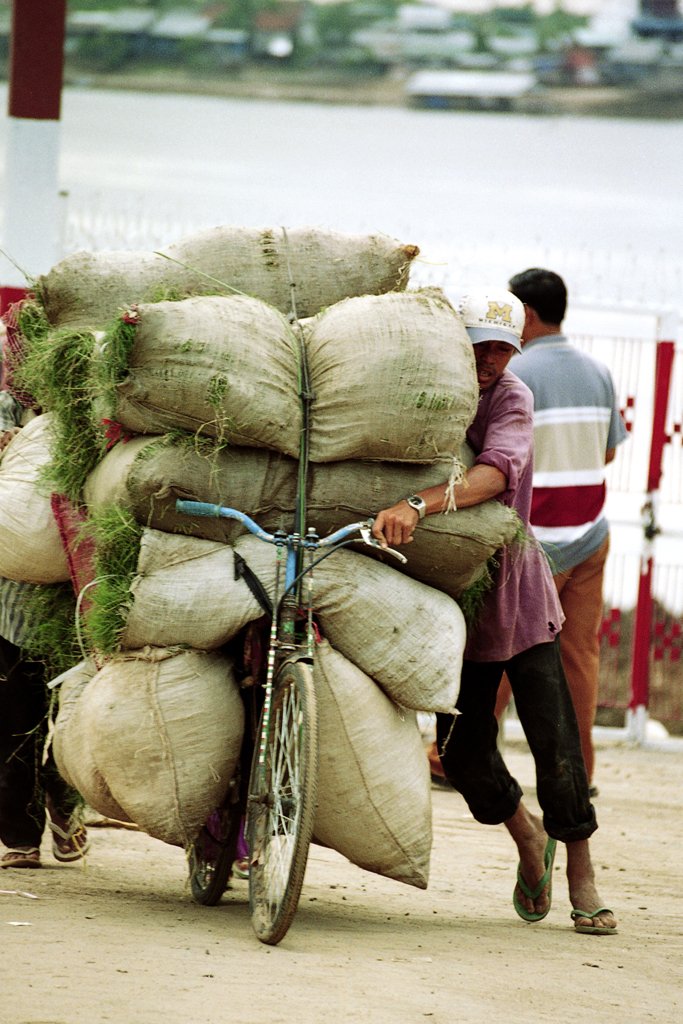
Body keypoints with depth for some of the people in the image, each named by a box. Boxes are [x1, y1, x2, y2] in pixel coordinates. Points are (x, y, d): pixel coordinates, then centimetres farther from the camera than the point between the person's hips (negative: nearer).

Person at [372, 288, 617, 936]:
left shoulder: (510, 399, -12)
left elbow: (495, 473, -31)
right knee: (463, 752, -2)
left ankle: (582, 883, 5)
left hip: (514, 586, -2)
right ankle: (527, 837, 27)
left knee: (556, 741, -8)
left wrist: (418, 506, -46)